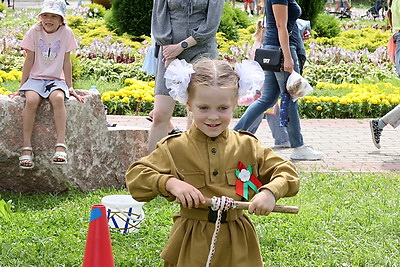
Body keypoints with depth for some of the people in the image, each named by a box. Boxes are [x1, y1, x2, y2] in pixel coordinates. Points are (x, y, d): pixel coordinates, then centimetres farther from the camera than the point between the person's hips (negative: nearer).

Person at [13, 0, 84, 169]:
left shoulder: (66, 33, -2)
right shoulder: (35, 31, -3)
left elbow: (66, 62, 3)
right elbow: (29, 60, 2)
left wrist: (70, 87, 3)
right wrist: (21, 86, 2)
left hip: (56, 79, 0)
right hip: (35, 78, 0)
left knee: (58, 98, -35)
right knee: (31, 100, -33)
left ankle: (60, 145, -36)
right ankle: (26, 148, -28)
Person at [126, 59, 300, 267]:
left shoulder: (247, 146, 2)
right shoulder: (174, 148, -3)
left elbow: (288, 173, 5)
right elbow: (134, 177, -3)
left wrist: (271, 192, -16)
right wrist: (169, 183, -18)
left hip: (237, 244, 2)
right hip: (191, 244, -1)